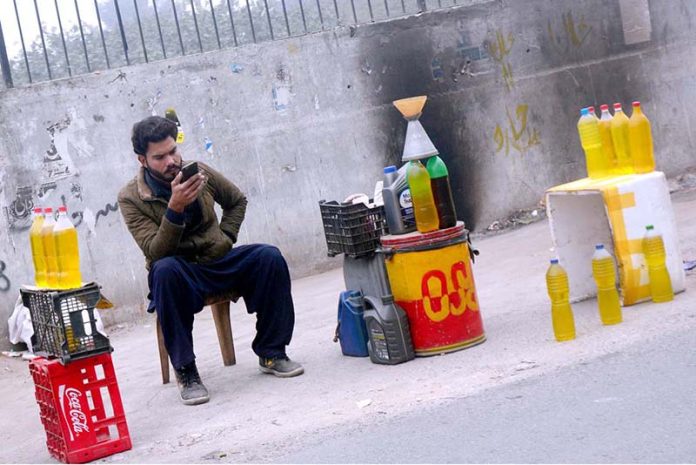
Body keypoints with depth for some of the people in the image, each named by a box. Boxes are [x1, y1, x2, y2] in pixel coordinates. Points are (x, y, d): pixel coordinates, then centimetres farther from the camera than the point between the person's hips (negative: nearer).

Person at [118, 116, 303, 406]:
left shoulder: (198, 172, 0)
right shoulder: (131, 198, -11)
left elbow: (237, 200, 19)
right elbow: (156, 252, -22)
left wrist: (226, 237, 5)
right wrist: (174, 208, -33)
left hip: (218, 261, 4)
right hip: (179, 274, -4)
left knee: (269, 257, -21)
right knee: (165, 269, -39)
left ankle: (271, 352, -9)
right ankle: (185, 372, -30)